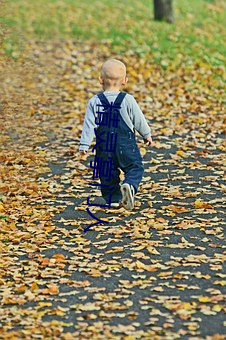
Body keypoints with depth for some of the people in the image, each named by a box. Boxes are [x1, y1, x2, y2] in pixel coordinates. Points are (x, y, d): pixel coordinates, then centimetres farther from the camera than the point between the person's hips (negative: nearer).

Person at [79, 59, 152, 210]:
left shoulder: (94, 102, -4)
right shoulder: (128, 100, -6)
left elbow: (89, 125, -6)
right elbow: (139, 120, 3)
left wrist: (84, 144, -2)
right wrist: (147, 134, 19)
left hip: (104, 146, 2)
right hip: (126, 145, -1)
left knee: (107, 173, 15)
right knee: (135, 167, 6)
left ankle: (113, 198, 13)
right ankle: (130, 185, -22)